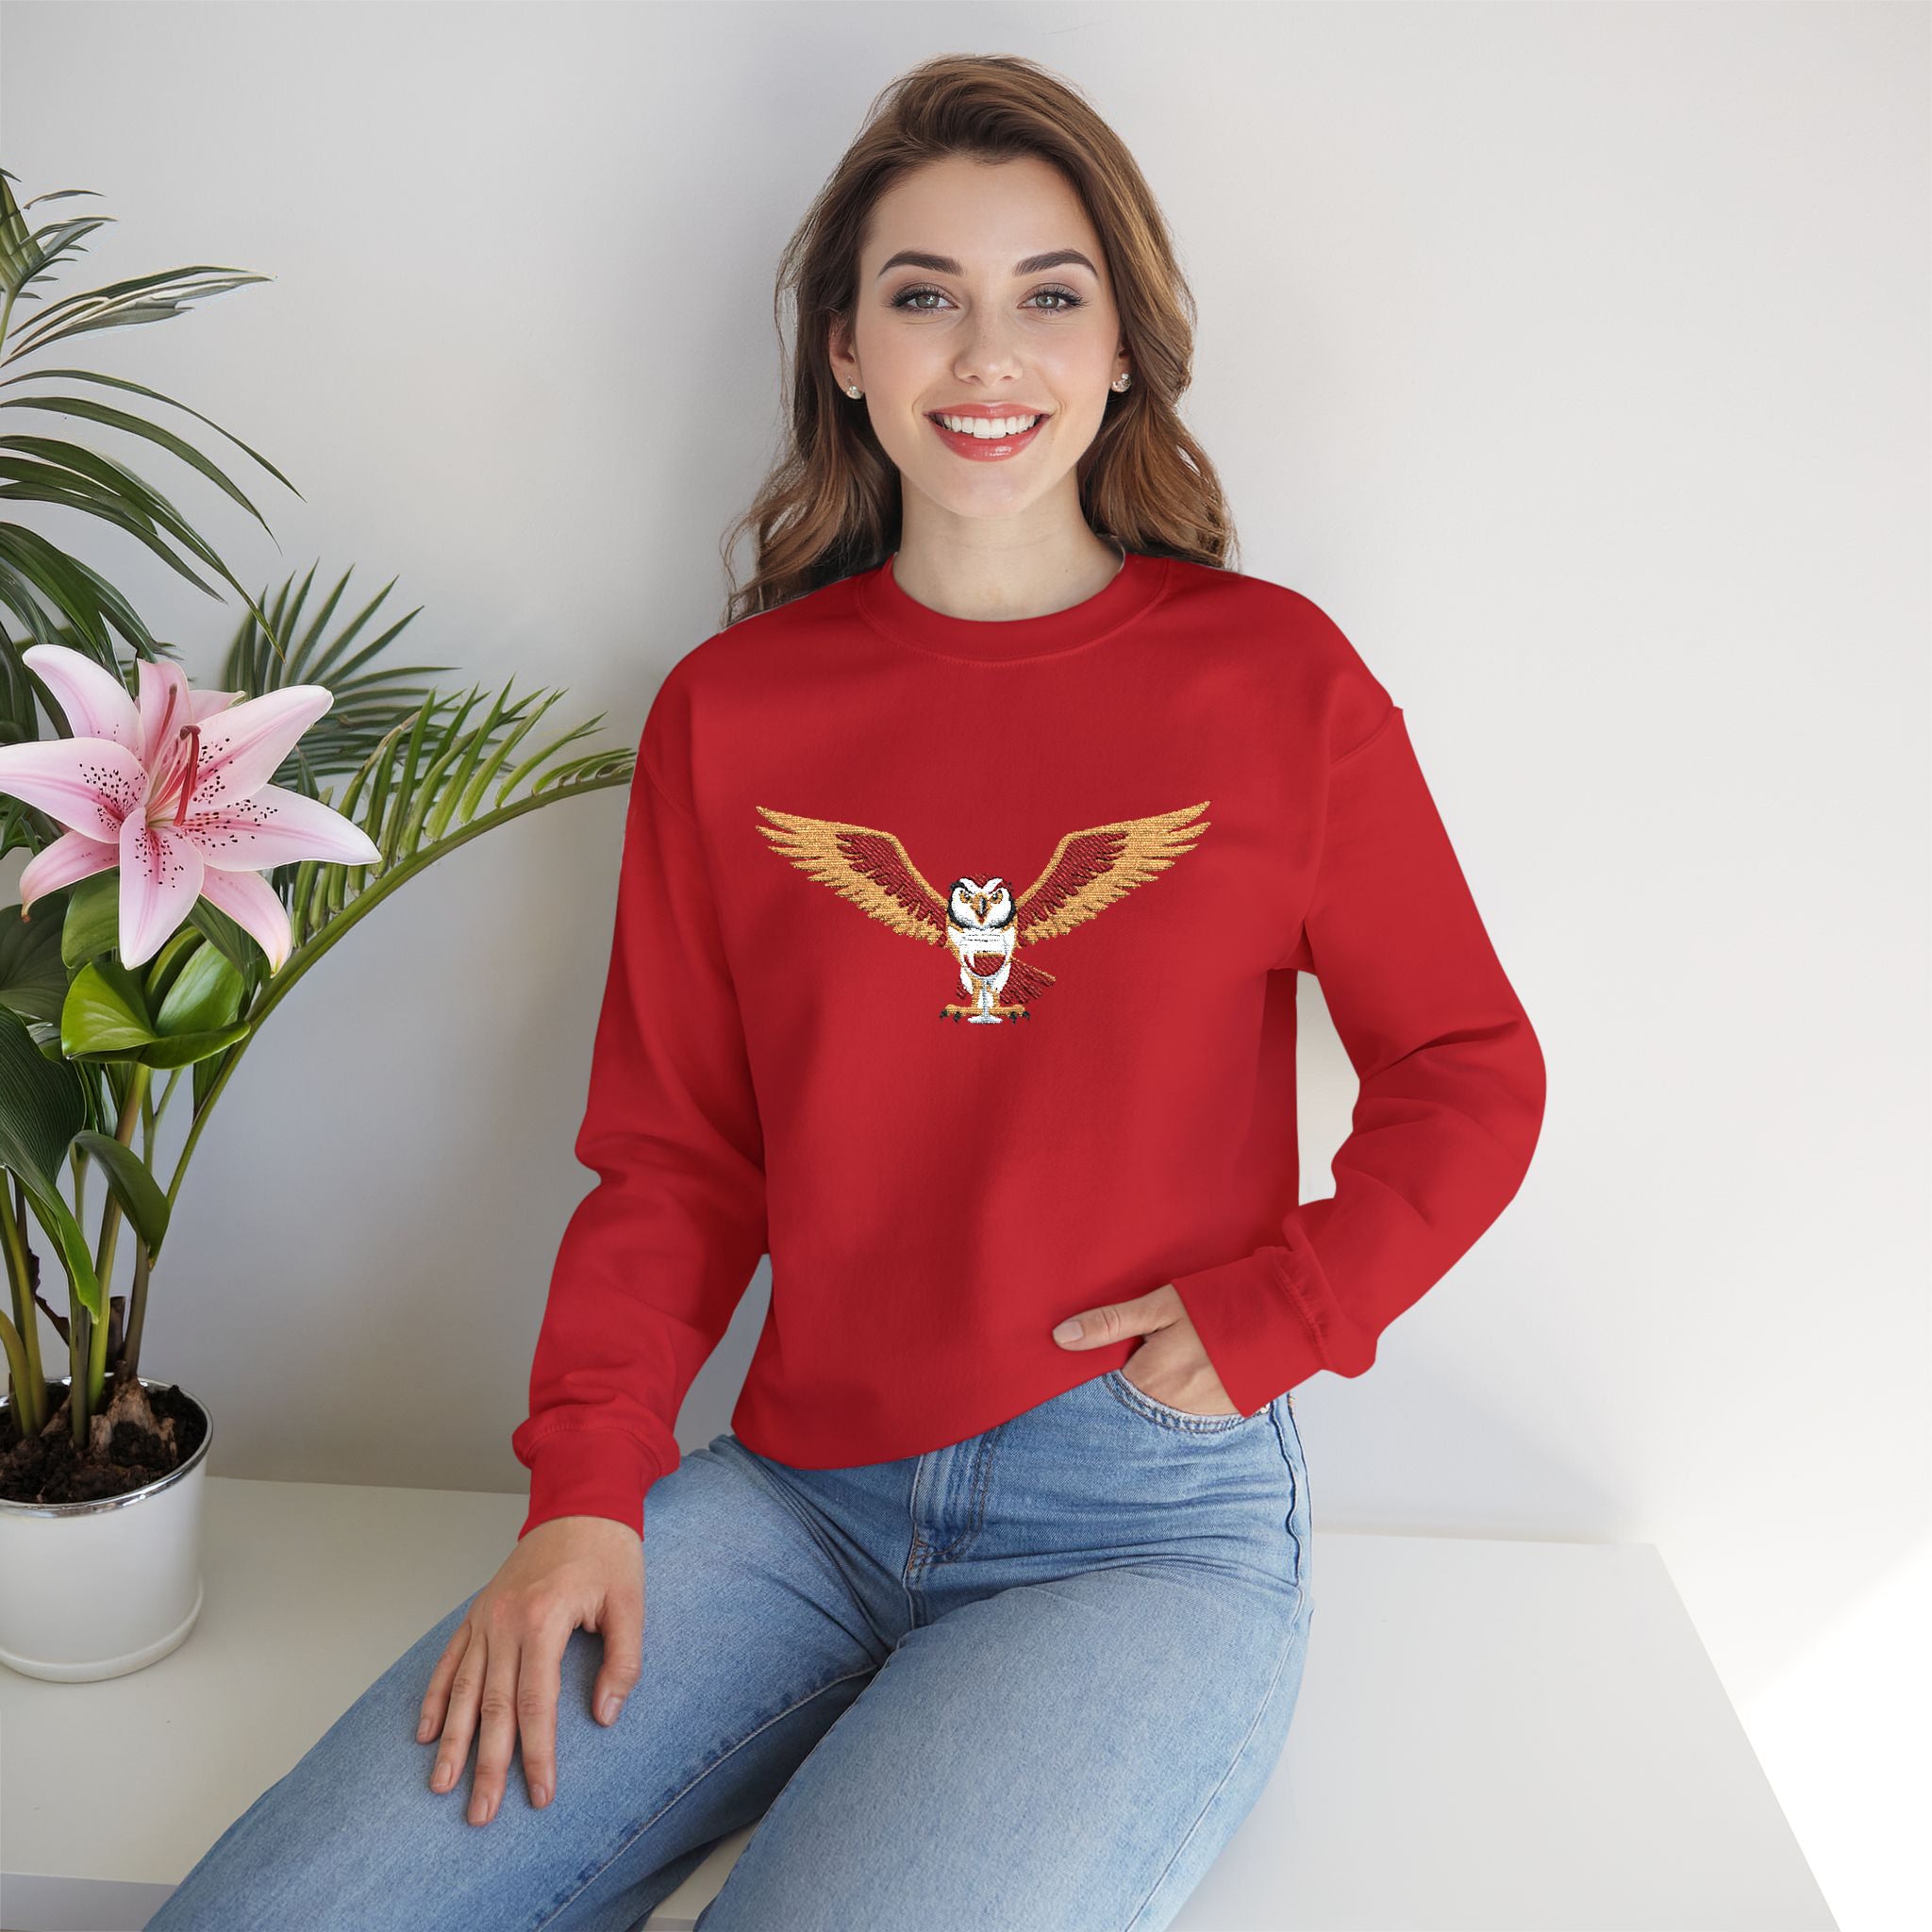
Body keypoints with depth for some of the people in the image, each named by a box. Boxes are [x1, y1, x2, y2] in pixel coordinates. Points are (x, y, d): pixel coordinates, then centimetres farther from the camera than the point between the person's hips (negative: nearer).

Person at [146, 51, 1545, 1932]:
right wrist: (584, 1490, -5)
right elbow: (671, 1155, 7)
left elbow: (1469, 1077, 7)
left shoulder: (1275, 678, 1)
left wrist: (1264, 1316, -6)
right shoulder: (729, 711, 6)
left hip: (1150, 1521, -1)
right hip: (797, 1494, 2)